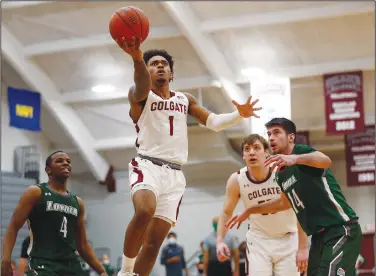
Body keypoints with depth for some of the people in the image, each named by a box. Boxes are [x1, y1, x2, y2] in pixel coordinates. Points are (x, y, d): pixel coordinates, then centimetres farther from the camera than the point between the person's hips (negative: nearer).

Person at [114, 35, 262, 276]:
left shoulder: (185, 100, 20)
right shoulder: (139, 96, 3)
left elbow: (214, 122, 16)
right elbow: (142, 85, -21)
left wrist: (240, 115, -4)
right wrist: (137, 58, -44)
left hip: (175, 174, 5)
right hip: (148, 165, -5)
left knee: (155, 241, 0)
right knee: (145, 211, -35)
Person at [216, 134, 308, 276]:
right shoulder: (236, 180, -14)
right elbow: (226, 212, 0)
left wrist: (303, 247, -16)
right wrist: (220, 240, -15)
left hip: (287, 239, -1)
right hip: (258, 240, 1)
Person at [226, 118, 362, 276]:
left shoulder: (301, 151, -10)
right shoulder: (281, 174, 14)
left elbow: (326, 161, -33)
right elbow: (284, 202, 33)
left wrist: (295, 159, -51)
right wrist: (249, 211, 34)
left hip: (341, 230, -9)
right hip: (319, 236, 9)